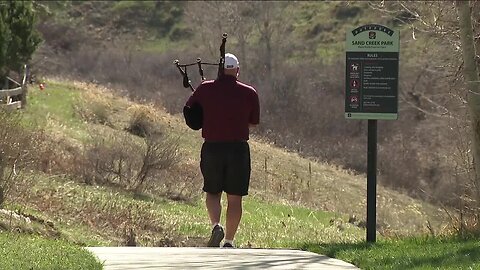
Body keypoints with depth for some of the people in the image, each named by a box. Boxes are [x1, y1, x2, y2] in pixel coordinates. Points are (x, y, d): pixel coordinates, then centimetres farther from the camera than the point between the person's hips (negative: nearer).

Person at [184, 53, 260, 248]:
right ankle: (229, 241, 7)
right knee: (234, 198, 8)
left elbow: (188, 112, 6)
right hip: (238, 149, 0)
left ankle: (216, 225, -10)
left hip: (211, 148, 0)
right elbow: (253, 123, 6)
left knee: (212, 192, 15)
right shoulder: (249, 93, -2)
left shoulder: (205, 89, -3)